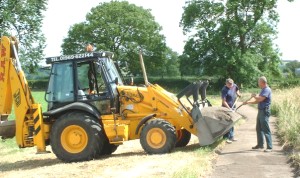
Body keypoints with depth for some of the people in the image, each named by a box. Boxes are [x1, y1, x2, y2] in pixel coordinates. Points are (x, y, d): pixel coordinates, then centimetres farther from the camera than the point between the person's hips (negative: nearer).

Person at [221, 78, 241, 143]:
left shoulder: (234, 86, 1)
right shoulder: (224, 90, -21)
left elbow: (237, 89, 27)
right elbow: (224, 101, -23)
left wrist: (238, 93, 9)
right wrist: (229, 108, -27)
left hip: (232, 107, 8)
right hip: (226, 108, -8)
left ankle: (231, 136, 25)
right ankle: (226, 137, -2)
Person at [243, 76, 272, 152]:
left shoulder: (267, 90, -15)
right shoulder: (263, 90, 17)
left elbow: (260, 99, -24)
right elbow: (258, 101, 21)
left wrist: (254, 96, -6)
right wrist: (248, 102, 15)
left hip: (264, 112, -10)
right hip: (260, 111, 10)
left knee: (266, 130, -9)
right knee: (259, 129, 16)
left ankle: (269, 147, -7)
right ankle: (260, 144, 26)